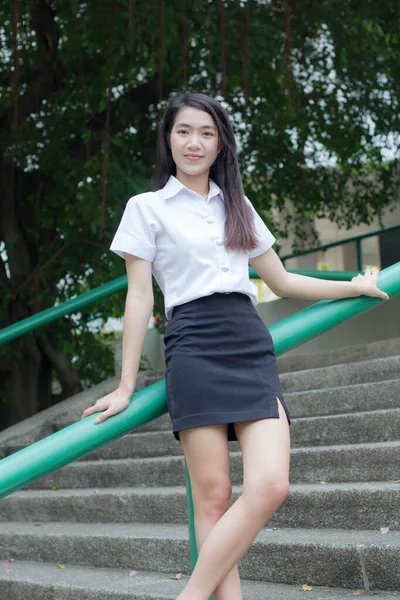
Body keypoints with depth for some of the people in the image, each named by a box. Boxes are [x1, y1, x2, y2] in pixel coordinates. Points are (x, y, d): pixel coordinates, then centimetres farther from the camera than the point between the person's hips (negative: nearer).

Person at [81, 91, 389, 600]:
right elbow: (139, 297, 4)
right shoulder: (146, 208, 10)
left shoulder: (238, 207, 22)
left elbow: (281, 282, 28)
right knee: (213, 496, -9)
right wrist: (125, 388, 0)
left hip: (253, 348, 4)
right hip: (195, 349, -4)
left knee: (270, 486, -15)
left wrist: (355, 286, 27)